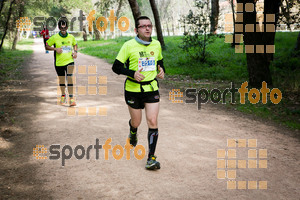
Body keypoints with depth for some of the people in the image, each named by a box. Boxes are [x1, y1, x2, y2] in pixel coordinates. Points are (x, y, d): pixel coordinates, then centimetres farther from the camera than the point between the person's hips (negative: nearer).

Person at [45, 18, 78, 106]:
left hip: (69, 61, 0)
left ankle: (71, 98, -13)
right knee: (61, 80, 12)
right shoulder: (54, 37, -5)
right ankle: (63, 96, 33)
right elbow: (46, 46, 1)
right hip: (59, 62, 0)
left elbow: (75, 44, 23)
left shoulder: (71, 37, 3)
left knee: (69, 78, -14)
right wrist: (55, 49, -15)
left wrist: (75, 51, 5)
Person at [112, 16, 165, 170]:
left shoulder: (156, 44, 4)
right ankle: (133, 133, 51)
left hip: (152, 89, 2)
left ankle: (151, 158, -2)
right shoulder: (129, 45, -9)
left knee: (152, 122, -9)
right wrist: (132, 73, -22)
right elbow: (116, 67, -7)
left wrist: (161, 70, 0)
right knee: (136, 122, 11)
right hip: (133, 89, -2)